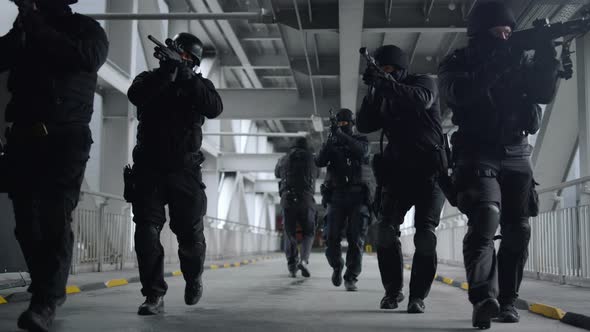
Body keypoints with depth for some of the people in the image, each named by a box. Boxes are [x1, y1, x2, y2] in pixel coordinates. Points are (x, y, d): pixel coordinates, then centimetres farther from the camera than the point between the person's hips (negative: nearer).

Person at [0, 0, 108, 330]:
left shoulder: (87, 29, 7)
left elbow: (88, 57, -14)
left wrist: (38, 29, -13)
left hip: (66, 139, -4)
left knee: (56, 217, -12)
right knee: (27, 219, 3)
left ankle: (46, 301, -15)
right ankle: (47, 287, 18)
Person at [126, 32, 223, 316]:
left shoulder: (199, 84, 8)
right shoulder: (150, 79, 8)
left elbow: (214, 108, -13)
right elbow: (136, 96, -16)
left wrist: (186, 76, -21)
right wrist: (167, 72, -25)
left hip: (184, 171, 0)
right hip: (149, 169, 0)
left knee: (191, 236, 3)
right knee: (146, 231, -12)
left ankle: (193, 278, 31)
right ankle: (154, 295, -7)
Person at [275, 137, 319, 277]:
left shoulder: (284, 160, 12)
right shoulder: (312, 159, 10)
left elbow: (277, 174, 31)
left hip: (287, 199, 1)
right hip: (306, 199, -1)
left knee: (290, 234, 9)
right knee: (308, 233, 11)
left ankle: (292, 266, 0)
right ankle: (304, 260, -11)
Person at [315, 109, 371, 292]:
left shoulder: (360, 140, 7)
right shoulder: (331, 143, 12)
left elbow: (362, 151, -17)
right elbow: (319, 162, -6)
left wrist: (342, 136, -25)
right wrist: (329, 142, -20)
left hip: (357, 197, -1)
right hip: (336, 197, 1)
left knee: (356, 240, -7)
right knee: (332, 238, -7)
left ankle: (351, 277, 0)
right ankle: (337, 266, 19)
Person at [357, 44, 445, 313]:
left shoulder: (423, 83, 1)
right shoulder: (383, 98, 15)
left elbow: (421, 100, -23)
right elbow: (364, 125, 2)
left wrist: (385, 83, -29)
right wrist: (373, 92, -10)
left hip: (429, 171, -4)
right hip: (397, 172, 4)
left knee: (425, 235, -10)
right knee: (386, 229, -9)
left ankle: (418, 295, -2)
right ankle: (392, 290, 4)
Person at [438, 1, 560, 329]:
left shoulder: (520, 59, 11)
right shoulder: (458, 63, 0)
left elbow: (544, 91, 0)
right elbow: (460, 93, -20)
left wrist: (545, 53, -15)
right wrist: (497, 63, -27)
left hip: (516, 156, 5)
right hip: (478, 155, -5)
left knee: (517, 231, 3)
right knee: (484, 221, -22)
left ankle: (507, 300, 13)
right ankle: (484, 299, -32)